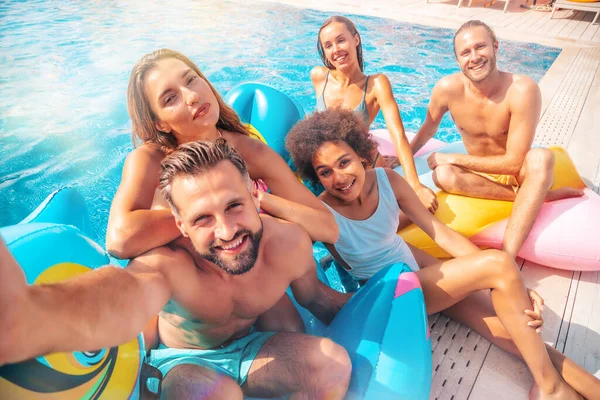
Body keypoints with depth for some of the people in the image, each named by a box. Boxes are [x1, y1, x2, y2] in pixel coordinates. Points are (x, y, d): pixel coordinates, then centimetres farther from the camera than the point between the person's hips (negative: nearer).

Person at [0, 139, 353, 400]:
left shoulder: (290, 243, -24)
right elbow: (123, 293, -61)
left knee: (335, 363, -20)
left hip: (250, 348, 4)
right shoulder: (168, 265, -36)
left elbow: (316, 297, -2)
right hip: (184, 361, -3)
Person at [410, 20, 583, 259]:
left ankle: (507, 257, -40)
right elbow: (428, 129, 4)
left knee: (540, 157, -35)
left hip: (516, 172, -2)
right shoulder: (447, 88, -17)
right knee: (443, 175, -30)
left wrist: (452, 158, -20)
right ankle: (537, 195, -18)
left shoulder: (522, 90, -25)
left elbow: (514, 163, -24)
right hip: (480, 174, 2)